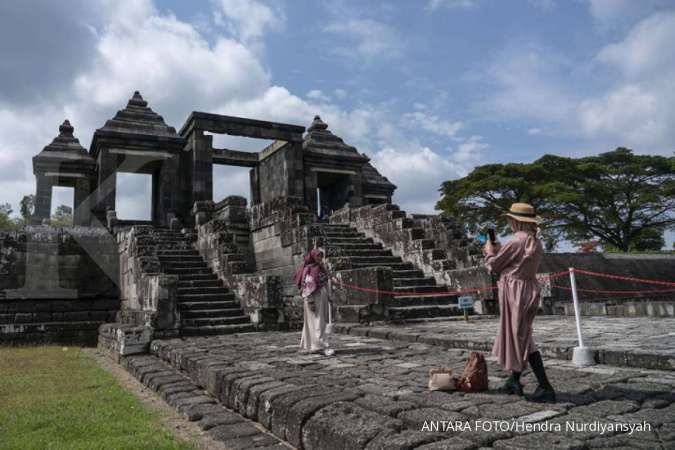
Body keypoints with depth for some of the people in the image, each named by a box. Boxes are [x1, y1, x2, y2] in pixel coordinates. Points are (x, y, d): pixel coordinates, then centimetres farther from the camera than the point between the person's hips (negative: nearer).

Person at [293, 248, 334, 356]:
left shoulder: (320, 268, 14)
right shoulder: (309, 269, -12)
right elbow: (308, 286, -18)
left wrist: (327, 298, 17)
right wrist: (310, 301, -23)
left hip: (321, 298, 9)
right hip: (313, 298, -9)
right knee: (316, 322, -9)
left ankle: (307, 345, 21)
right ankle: (324, 346, -12)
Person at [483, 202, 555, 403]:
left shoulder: (516, 242, -18)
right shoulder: (536, 242, 7)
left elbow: (493, 265, -8)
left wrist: (489, 249, 10)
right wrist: (498, 248, 22)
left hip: (515, 292, -9)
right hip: (530, 289, 9)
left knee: (522, 339, -4)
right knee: (516, 335, 18)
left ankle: (545, 387, -4)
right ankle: (514, 381, 28)